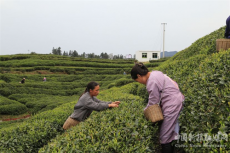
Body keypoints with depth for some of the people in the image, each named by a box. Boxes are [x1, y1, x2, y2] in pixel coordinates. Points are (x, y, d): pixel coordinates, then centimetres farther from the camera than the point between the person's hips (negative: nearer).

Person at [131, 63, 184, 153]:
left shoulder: (152, 82, -20)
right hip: (176, 99, 10)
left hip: (172, 104, -10)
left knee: (165, 135, -2)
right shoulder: (155, 73, 8)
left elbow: (153, 102, -12)